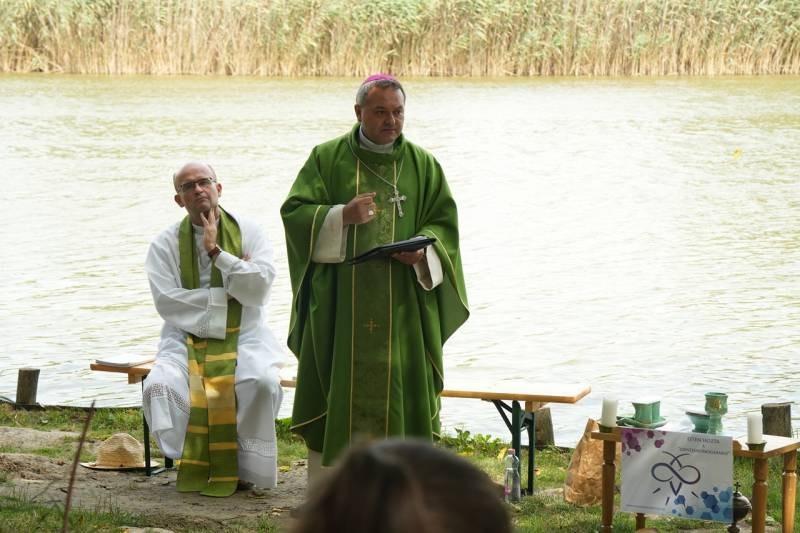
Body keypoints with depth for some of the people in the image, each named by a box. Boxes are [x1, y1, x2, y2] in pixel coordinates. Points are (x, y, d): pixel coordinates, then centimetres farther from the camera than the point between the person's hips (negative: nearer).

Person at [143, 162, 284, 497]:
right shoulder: (166, 243, 6)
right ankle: (191, 465, -15)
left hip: (243, 335, -1)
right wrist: (226, 295, -9)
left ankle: (247, 467, -14)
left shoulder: (249, 233, 5)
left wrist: (216, 252, -11)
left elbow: (259, 288, -9)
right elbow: (166, 301, -7)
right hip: (186, 338, 1)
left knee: (261, 382, -33)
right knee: (160, 385, -30)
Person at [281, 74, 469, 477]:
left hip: (402, 305, 1)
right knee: (335, 393, -1)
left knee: (399, 394, 0)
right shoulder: (327, 158, 5)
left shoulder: (422, 165, 9)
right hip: (338, 306, -1)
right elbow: (294, 212, -1)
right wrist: (341, 216, -18)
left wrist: (422, 251, -13)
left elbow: (444, 222, 7)